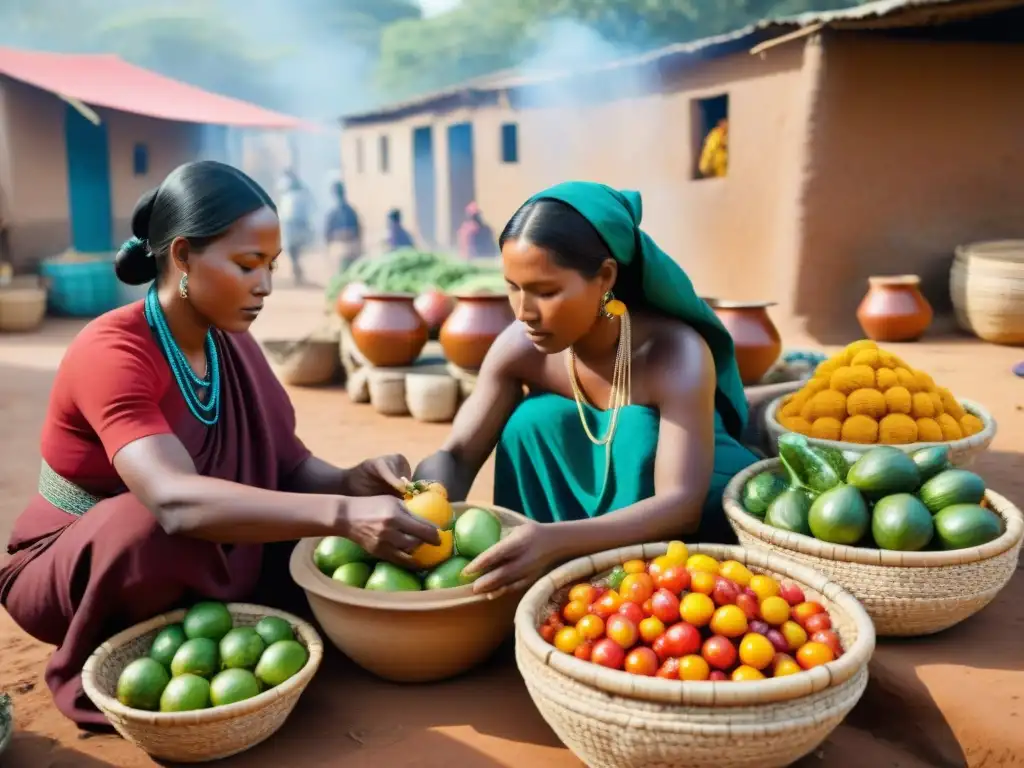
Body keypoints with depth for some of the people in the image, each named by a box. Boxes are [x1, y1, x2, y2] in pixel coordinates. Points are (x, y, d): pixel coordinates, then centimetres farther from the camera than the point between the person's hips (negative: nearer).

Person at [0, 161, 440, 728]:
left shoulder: (234, 345, -5)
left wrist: (352, 482, -29)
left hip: (195, 570, 6)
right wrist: (342, 513, -51)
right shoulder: (110, 353, -28)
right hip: (71, 575, -6)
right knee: (153, 525, -37)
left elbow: (288, 467, -8)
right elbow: (174, 500, -44)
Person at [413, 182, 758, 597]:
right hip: (590, 501, 4)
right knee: (535, 420, -22)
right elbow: (456, 455, -17)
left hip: (700, 521, -3)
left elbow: (682, 504, -39)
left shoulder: (676, 353, -31)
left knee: (635, 430, -32)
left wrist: (557, 540, -56)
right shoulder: (519, 347, -19)